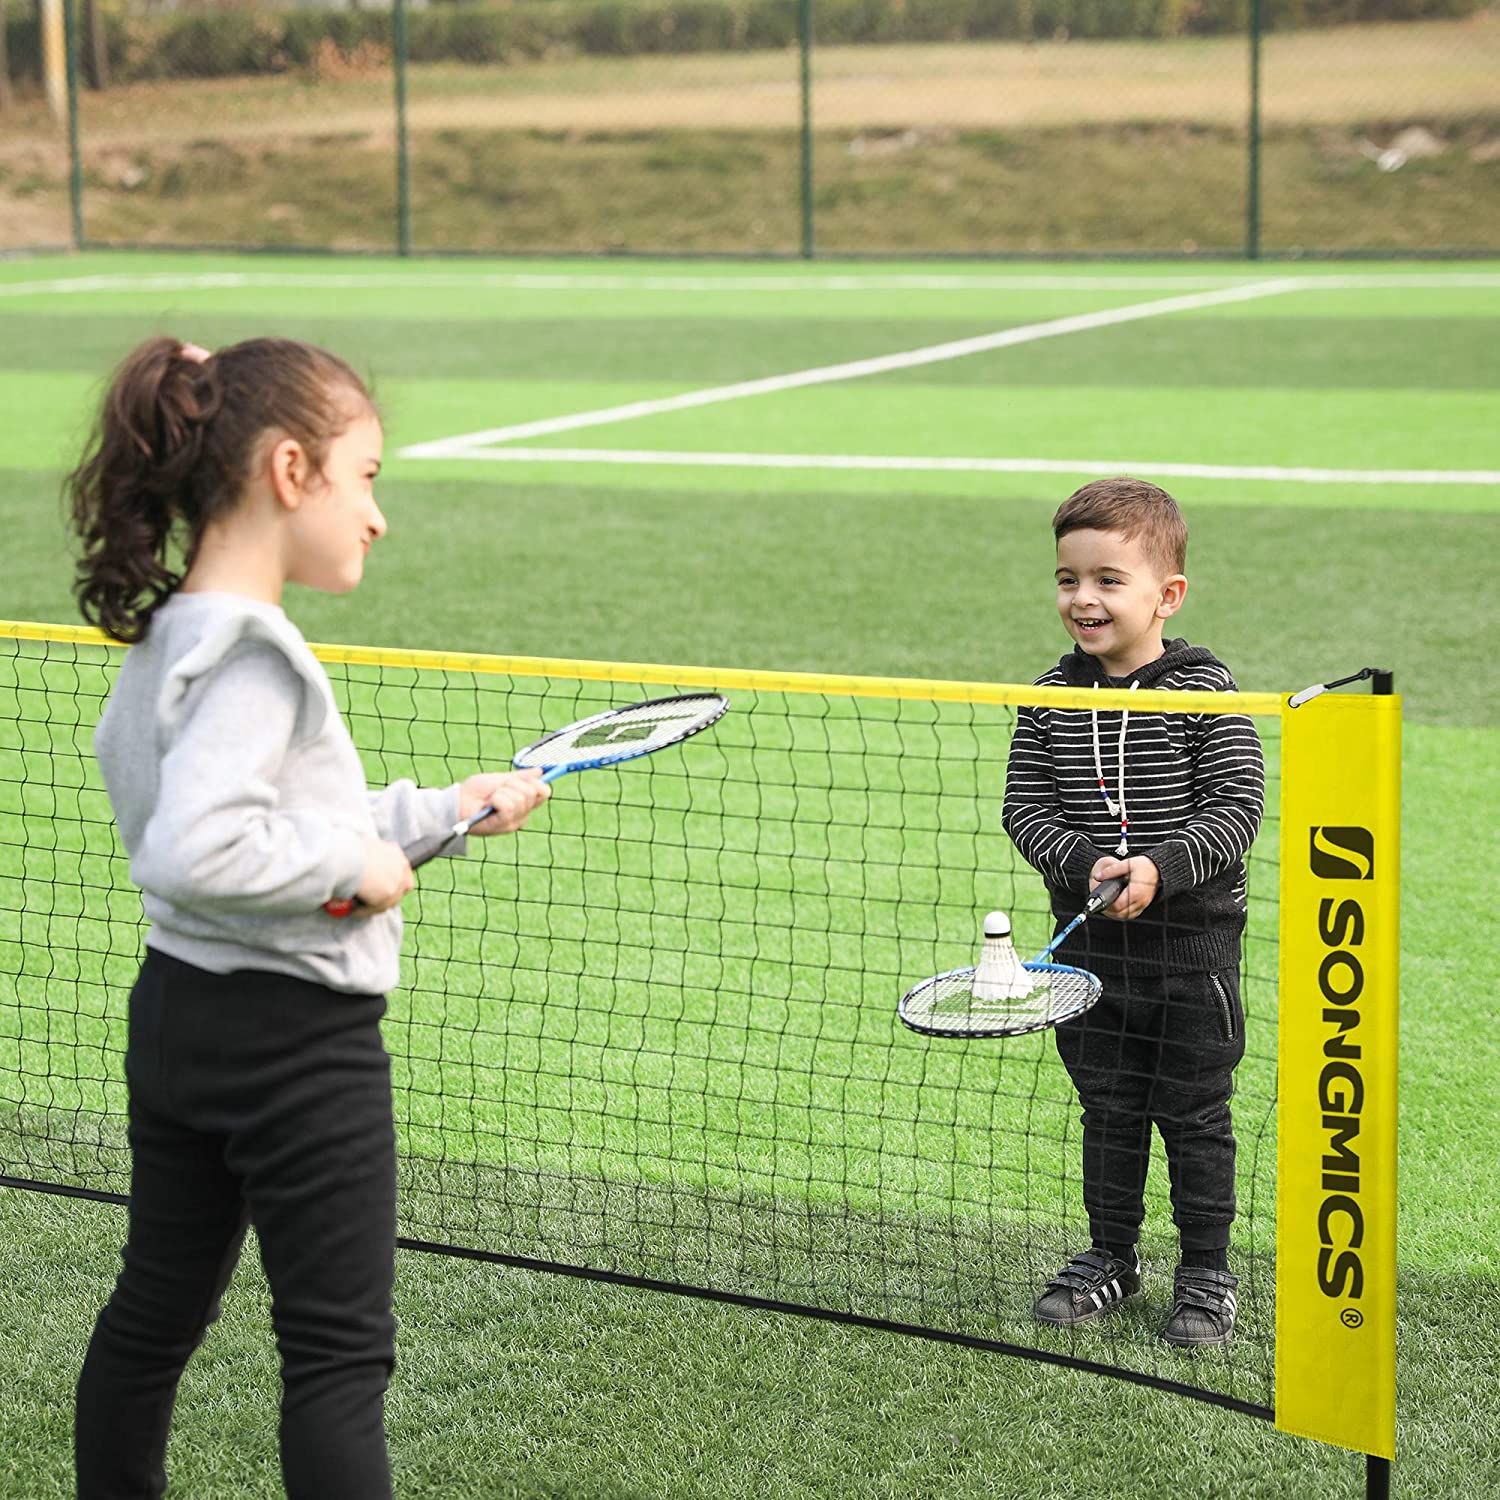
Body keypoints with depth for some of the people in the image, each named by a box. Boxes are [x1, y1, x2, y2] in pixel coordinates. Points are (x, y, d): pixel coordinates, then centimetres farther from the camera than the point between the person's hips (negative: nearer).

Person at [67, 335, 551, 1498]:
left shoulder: (174, 637, 8)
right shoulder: (252, 656, -22)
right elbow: (194, 850, -34)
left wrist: (433, 812, 15)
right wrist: (350, 860, -21)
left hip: (179, 1012, 9)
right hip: (296, 1042, -9)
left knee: (156, 1309, 19)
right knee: (340, 1350, -1)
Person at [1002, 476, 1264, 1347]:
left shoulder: (1205, 692, -10)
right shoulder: (1052, 698, 0)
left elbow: (1239, 806, -13)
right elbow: (1025, 803, 0)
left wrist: (1162, 867, -25)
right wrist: (1084, 865, -17)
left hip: (1193, 940, -3)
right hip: (1090, 940, 3)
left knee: (1194, 1113, 6)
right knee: (1109, 1109, 15)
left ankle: (1208, 1272, 19)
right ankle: (1111, 1258, 29)